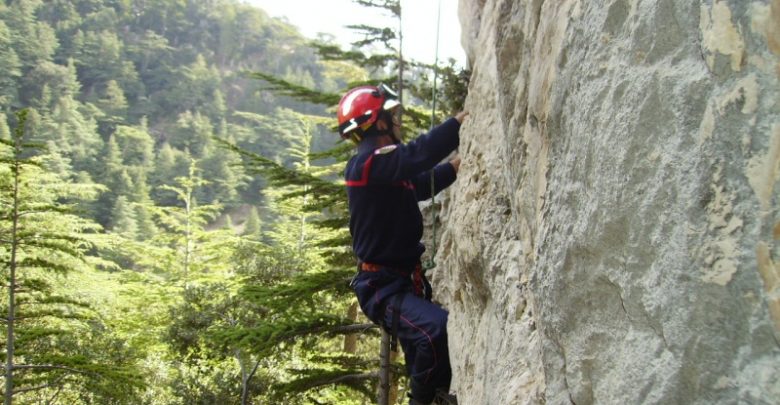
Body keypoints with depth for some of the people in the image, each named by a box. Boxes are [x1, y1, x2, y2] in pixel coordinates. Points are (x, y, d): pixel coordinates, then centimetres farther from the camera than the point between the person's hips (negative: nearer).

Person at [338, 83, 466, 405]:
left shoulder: (385, 166, 12)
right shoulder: (368, 162, -19)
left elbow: (423, 184, 29)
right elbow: (419, 154, -35)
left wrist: (460, 164, 19)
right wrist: (463, 120, -31)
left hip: (402, 281, 11)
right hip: (381, 287, -11)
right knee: (438, 329, -34)